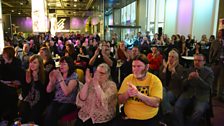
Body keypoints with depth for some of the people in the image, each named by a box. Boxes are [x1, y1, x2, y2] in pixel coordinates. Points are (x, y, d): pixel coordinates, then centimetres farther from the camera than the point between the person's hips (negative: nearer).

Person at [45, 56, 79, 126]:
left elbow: (66, 92, -20)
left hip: (69, 103, -4)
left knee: (53, 115, -28)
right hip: (57, 101, 4)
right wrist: (51, 80, -9)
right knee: (48, 113, -27)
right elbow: (48, 90, 8)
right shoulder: (57, 75, 10)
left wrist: (60, 78, -23)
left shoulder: (74, 76, -5)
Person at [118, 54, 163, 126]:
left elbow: (156, 103, -17)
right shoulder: (128, 78, 0)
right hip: (129, 119, 1)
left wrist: (138, 94, -29)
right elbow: (120, 101, -2)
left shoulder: (155, 80, -6)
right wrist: (127, 94, -22)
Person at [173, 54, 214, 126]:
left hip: (202, 96, -2)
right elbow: (183, 84, 9)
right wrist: (188, 78, -12)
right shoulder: (190, 70, 11)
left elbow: (208, 87, -8)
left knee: (199, 111, -31)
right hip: (188, 94, 3)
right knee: (177, 106, -24)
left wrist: (198, 78, -20)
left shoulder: (209, 72, 3)